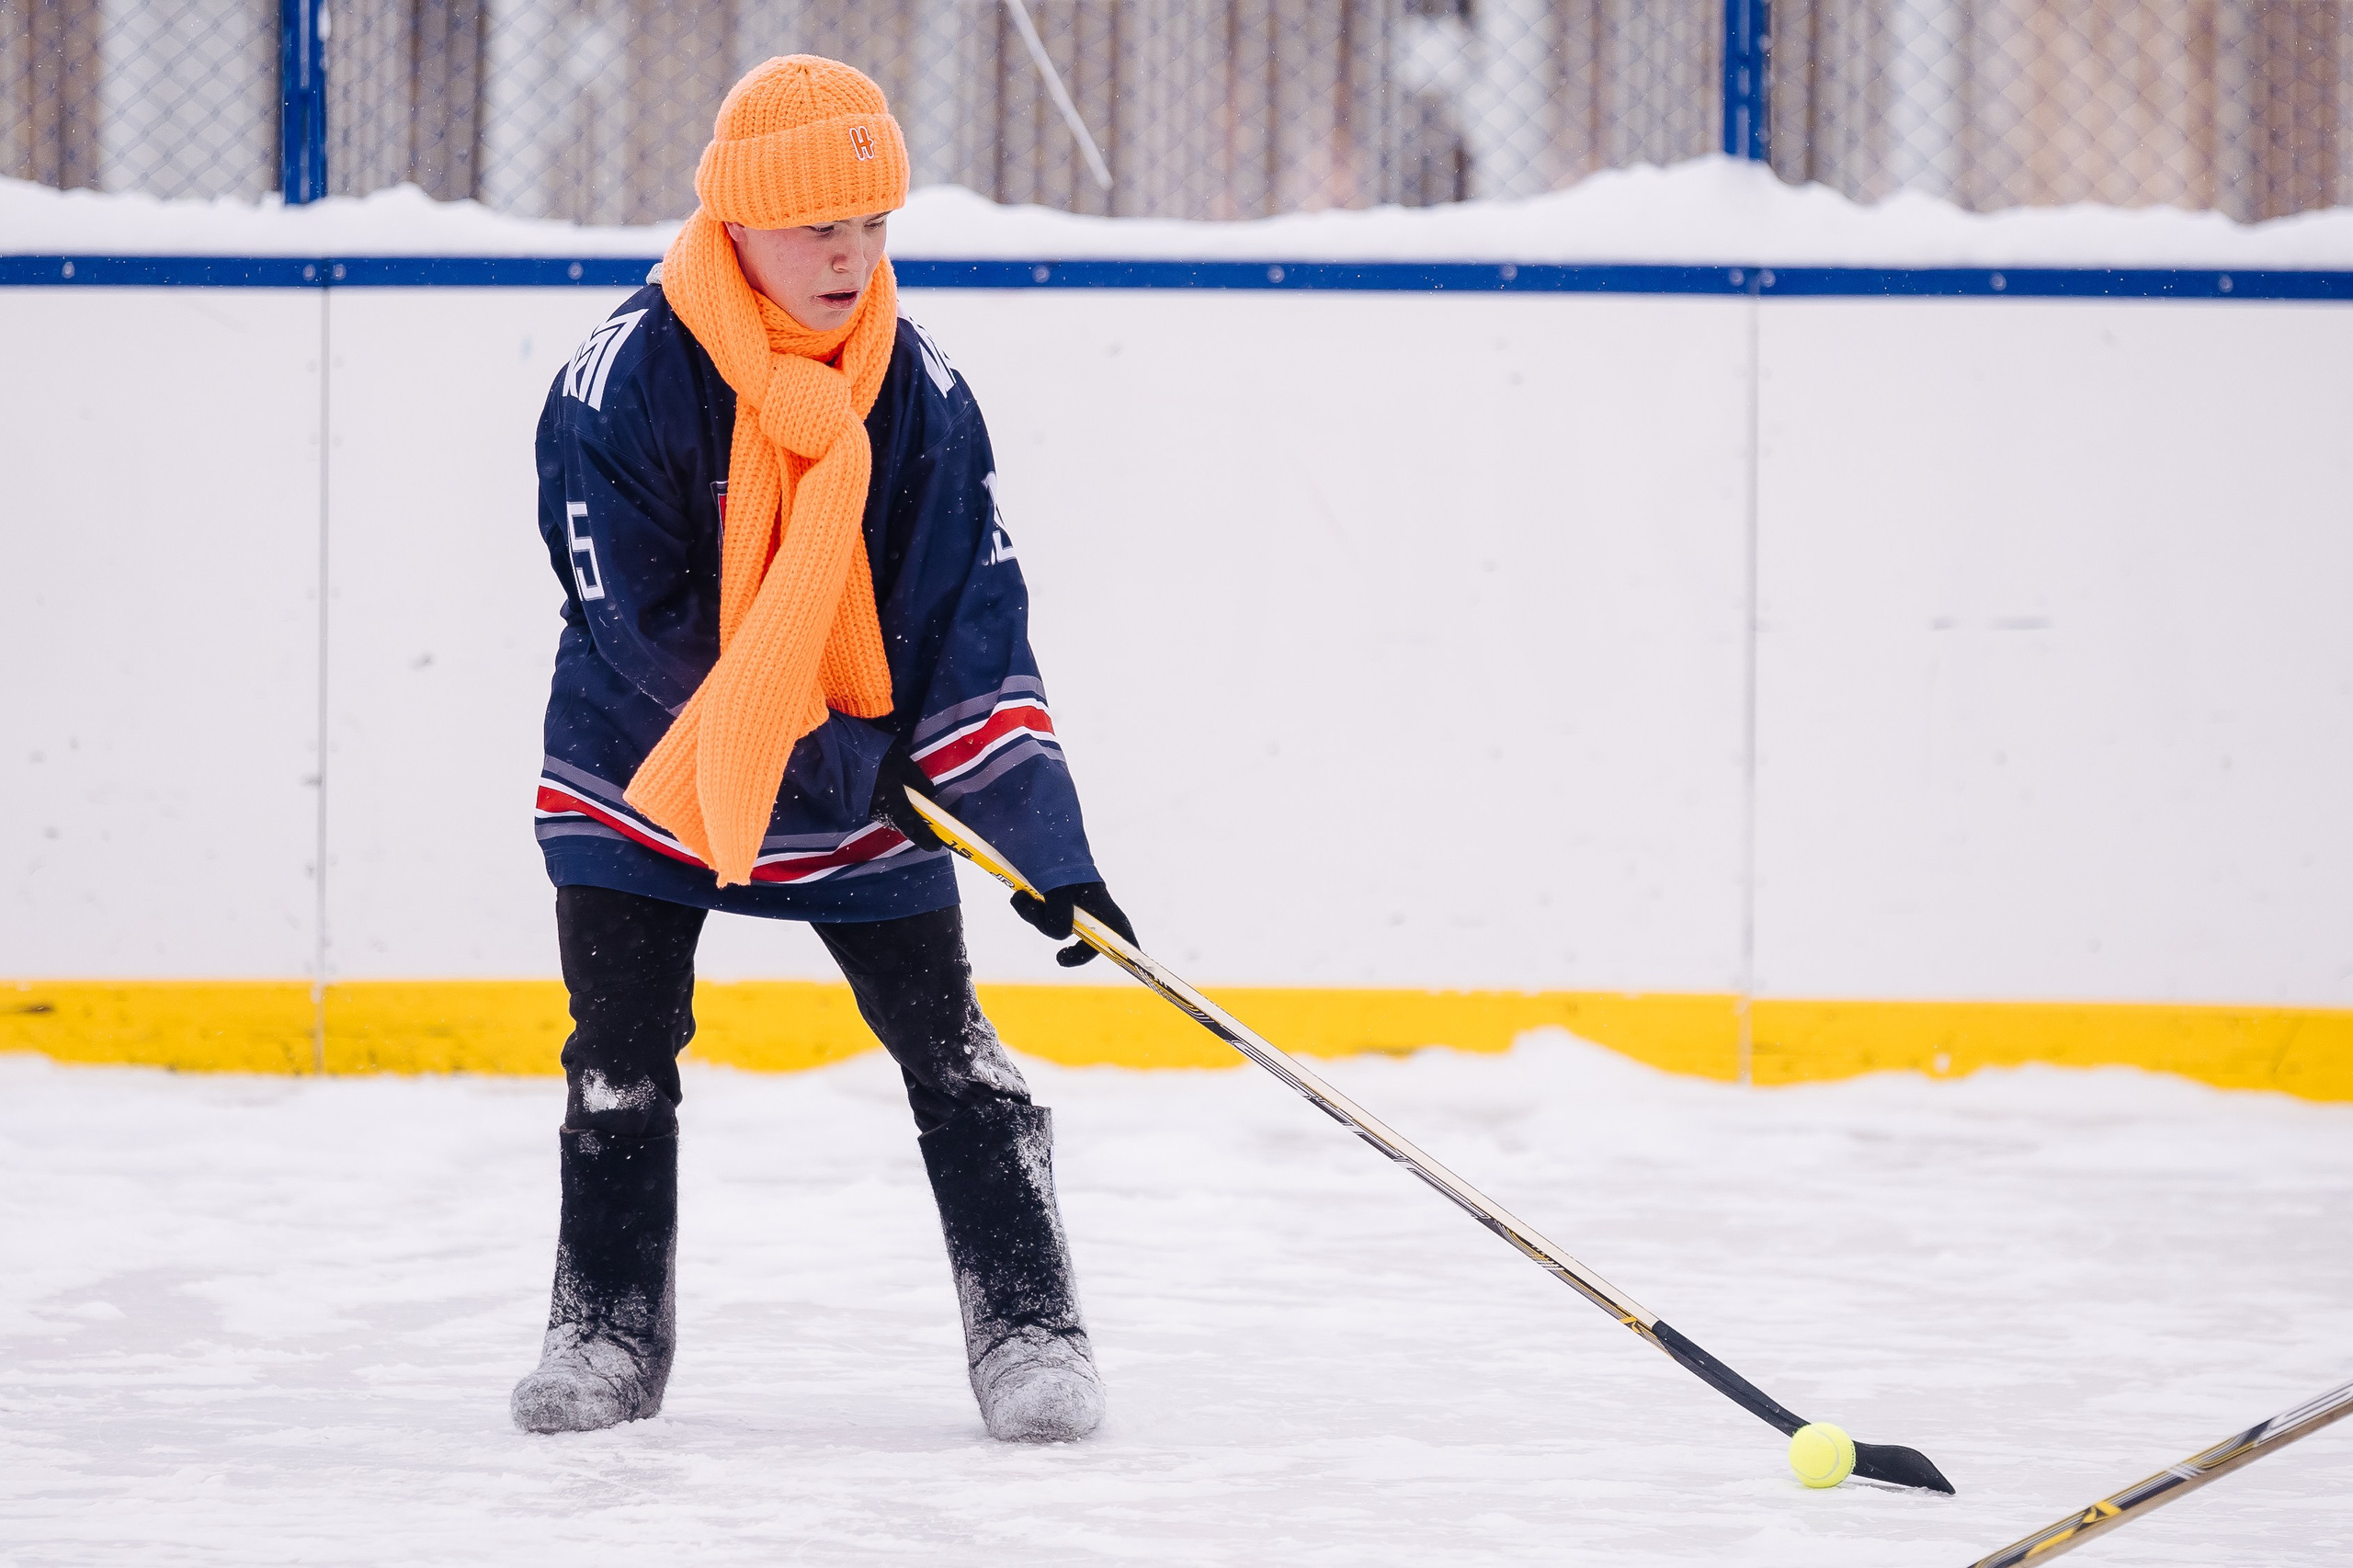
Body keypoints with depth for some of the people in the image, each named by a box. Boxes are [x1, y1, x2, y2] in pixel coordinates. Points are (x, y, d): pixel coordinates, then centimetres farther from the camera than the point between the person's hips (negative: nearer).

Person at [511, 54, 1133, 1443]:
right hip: (645, 765, -2)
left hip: (859, 775, 2)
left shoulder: (922, 395, -10)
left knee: (949, 1046, -2)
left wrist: (1050, 847, -16)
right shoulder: (623, 387, -20)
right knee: (622, 1052, 0)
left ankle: (1029, 1324, 4)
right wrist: (814, 750, -21)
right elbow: (641, 629, -19)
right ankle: (607, 1326, 16)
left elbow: (975, 631, -10)